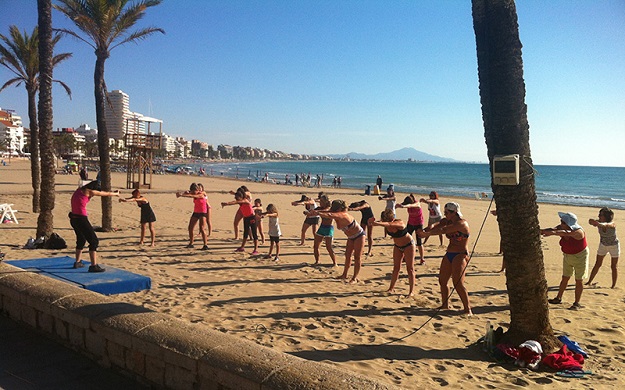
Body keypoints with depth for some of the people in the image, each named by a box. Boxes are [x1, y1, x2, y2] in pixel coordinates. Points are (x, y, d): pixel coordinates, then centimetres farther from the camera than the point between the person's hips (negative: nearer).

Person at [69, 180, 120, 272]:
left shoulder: (79, 190, 13)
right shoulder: (88, 191, -11)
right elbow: (105, 194, 2)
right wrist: (116, 194, 21)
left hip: (73, 219, 9)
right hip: (81, 219, -9)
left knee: (81, 240, 26)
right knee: (94, 241, -5)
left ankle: (77, 262, 37)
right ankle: (93, 266, -9)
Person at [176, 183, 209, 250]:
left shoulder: (202, 194, -18)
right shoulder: (193, 193, 2)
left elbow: (193, 196, -33)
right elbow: (186, 193, -10)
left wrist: (182, 195, -42)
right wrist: (181, 194, -35)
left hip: (202, 213, -7)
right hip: (195, 212, 7)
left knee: (202, 229, -17)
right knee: (190, 228, 7)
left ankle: (205, 245, -15)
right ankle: (191, 243, 21)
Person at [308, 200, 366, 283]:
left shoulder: (343, 215, -32)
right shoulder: (336, 216, -8)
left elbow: (330, 215, -47)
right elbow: (327, 212, -16)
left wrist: (318, 213, -57)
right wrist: (315, 211, -34)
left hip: (359, 236, -8)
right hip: (351, 237, 8)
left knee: (357, 257, -5)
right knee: (348, 256, 11)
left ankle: (355, 278, 1)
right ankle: (344, 275, 21)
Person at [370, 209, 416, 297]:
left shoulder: (399, 223, -35)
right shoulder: (385, 223, -17)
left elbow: (389, 225, -54)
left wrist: (377, 223, -71)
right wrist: (371, 221, -52)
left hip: (408, 245, -6)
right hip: (397, 246, 6)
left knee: (410, 269, -2)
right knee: (396, 268, 8)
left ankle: (411, 290, 4)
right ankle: (391, 288, 16)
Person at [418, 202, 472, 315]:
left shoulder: (462, 223, -18)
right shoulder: (447, 221, 9)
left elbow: (443, 230, -27)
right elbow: (436, 225, -4)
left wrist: (427, 234, -28)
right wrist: (425, 230, -25)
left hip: (460, 255, -9)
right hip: (449, 255, 9)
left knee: (458, 283, -15)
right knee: (442, 280, 11)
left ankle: (468, 309, -5)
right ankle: (445, 305, 26)